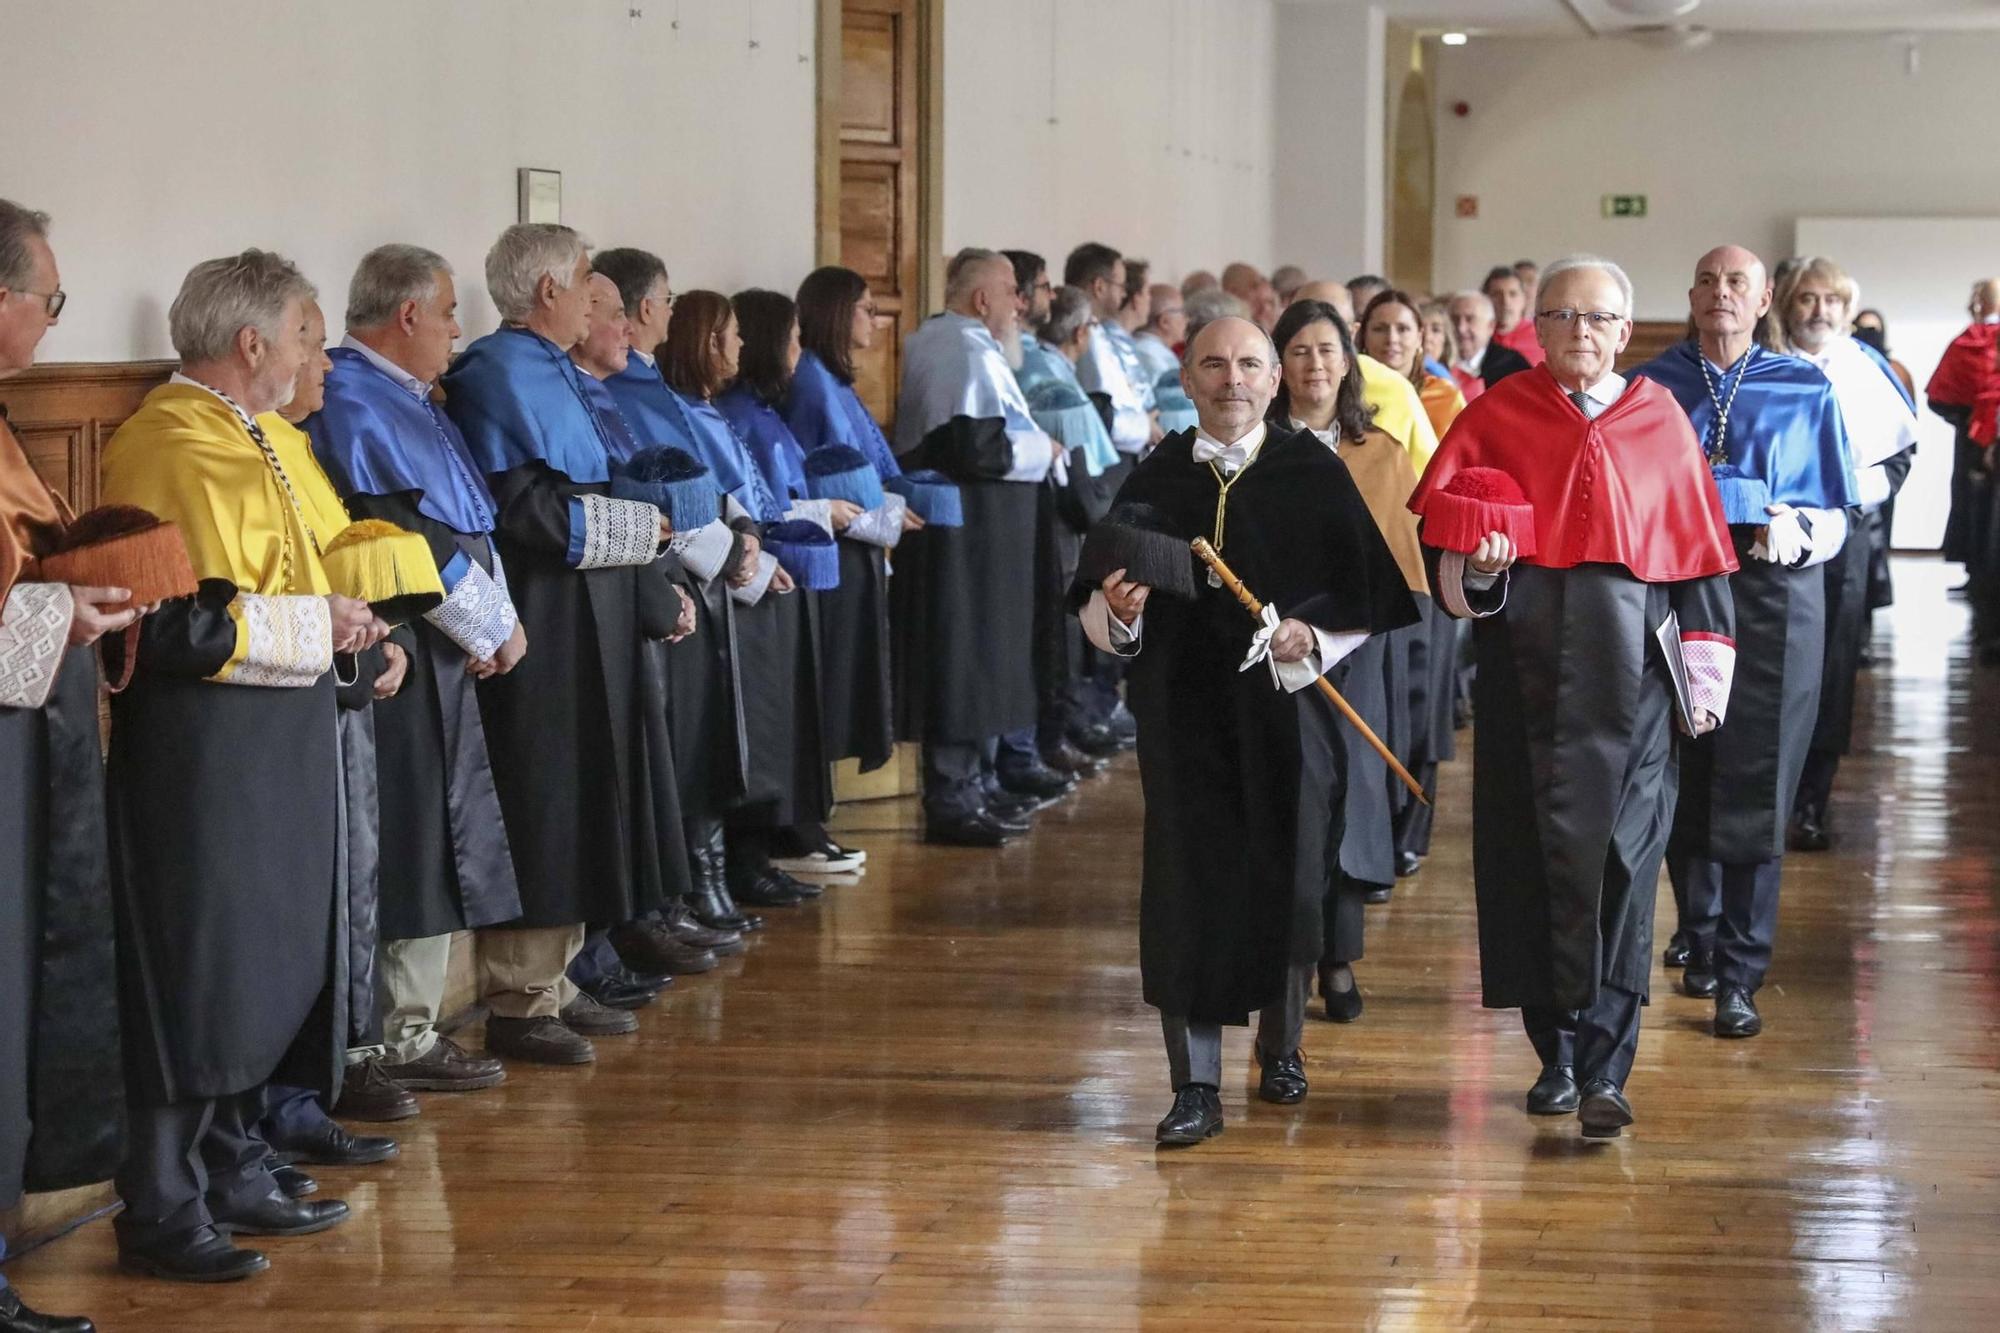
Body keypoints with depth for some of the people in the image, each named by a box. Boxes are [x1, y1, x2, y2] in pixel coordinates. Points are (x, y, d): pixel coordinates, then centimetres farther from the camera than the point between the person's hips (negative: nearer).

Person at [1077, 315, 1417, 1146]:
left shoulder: (1316, 475, 2)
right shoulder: (1155, 481, 5)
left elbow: (1367, 595, 1)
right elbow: (1097, 606, 6)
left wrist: (1314, 636, -15)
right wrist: (1117, 609, -16)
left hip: (1289, 709, 0)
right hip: (1184, 711, 0)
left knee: (1286, 880, 8)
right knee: (1187, 884, -5)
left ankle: (1281, 1046, 31)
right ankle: (1195, 1084, -2)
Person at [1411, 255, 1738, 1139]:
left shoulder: (1659, 419, 7)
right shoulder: (1499, 414, 6)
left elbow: (1696, 549, 8)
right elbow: (1438, 514, 6)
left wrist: (1705, 671, 4)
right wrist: (1473, 562, -16)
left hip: (1628, 665, -1)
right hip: (1524, 659, 1)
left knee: (1615, 857, -6)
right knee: (1530, 851, 3)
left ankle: (1604, 1066, -7)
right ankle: (1557, 1052, 14)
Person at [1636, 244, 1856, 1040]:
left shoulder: (1805, 390, 7)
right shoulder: (1651, 387, 8)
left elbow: (1834, 518, 6)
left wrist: (1796, 534, -16)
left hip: (1772, 597, -1)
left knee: (1754, 787, -5)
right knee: (1683, 780, 7)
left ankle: (1739, 975, -3)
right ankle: (1698, 935, 27)